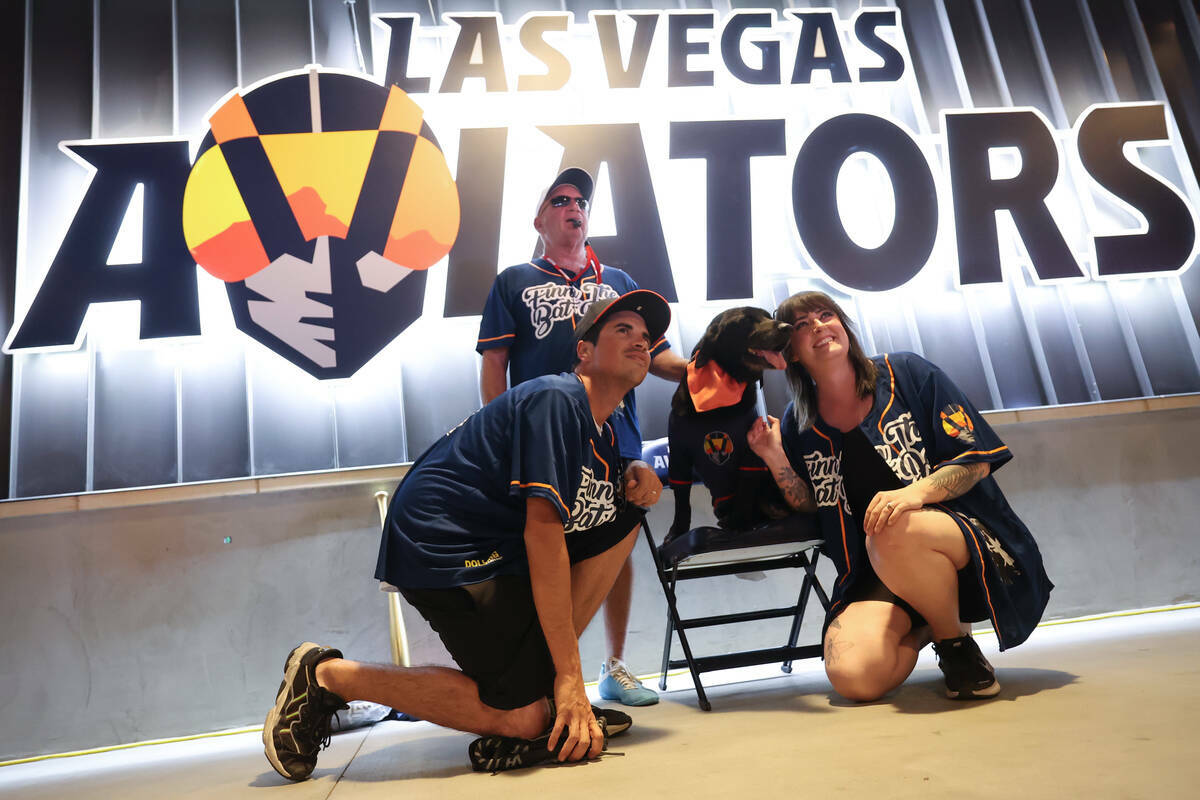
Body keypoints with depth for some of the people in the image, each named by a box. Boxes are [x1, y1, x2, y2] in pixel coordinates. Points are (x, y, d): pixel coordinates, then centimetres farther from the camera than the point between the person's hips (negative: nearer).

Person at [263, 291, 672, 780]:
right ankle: (326, 675, -1)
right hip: (439, 543, -10)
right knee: (525, 717, -11)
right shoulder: (555, 398, -17)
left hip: (499, 549, 10)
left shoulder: (605, 434, 13)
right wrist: (570, 675, -22)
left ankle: (539, 668, 5)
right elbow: (542, 529, -23)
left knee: (625, 515, 8)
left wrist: (638, 486, -4)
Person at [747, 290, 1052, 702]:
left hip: (967, 538, -3)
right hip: (878, 576, 3)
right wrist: (777, 461, -4)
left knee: (896, 532, -39)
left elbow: (978, 460, -5)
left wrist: (917, 491, -25)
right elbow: (812, 511, 10)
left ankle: (956, 643, -6)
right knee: (853, 676, -24)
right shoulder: (798, 425, 6)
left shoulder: (906, 373, -1)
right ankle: (921, 629, 12)